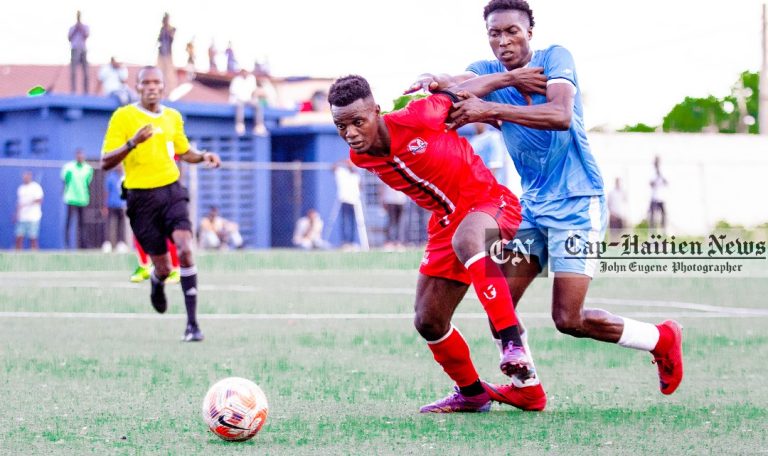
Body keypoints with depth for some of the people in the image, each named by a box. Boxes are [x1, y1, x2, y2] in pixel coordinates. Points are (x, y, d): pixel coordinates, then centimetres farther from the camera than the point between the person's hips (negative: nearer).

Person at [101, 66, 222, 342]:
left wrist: (204, 156, 5)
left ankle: (192, 322, -16)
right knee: (163, 266, 0)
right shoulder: (123, 117, -4)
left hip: (172, 190, 3)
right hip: (142, 197, -3)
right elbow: (106, 163, -8)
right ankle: (157, 283, 41)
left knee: (185, 249, -20)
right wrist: (132, 143, -24)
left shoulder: (173, 117, 10)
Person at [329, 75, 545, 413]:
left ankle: (514, 346, -47)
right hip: (447, 221, 7)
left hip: (489, 201, -7)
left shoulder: (414, 120, -26)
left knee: (465, 240, -42)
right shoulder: (359, 158, -6)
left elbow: (455, 95, -7)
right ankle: (471, 393, 33)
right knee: (428, 322, 7)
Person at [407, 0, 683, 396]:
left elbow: (561, 115, -29)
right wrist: (436, 81, -38)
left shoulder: (555, 58, -11)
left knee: (568, 319, -10)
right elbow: (461, 86, -16)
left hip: (576, 203, -6)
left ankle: (662, 339, 10)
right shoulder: (488, 71, 5)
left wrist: (491, 109, -36)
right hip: (532, 204, 6)